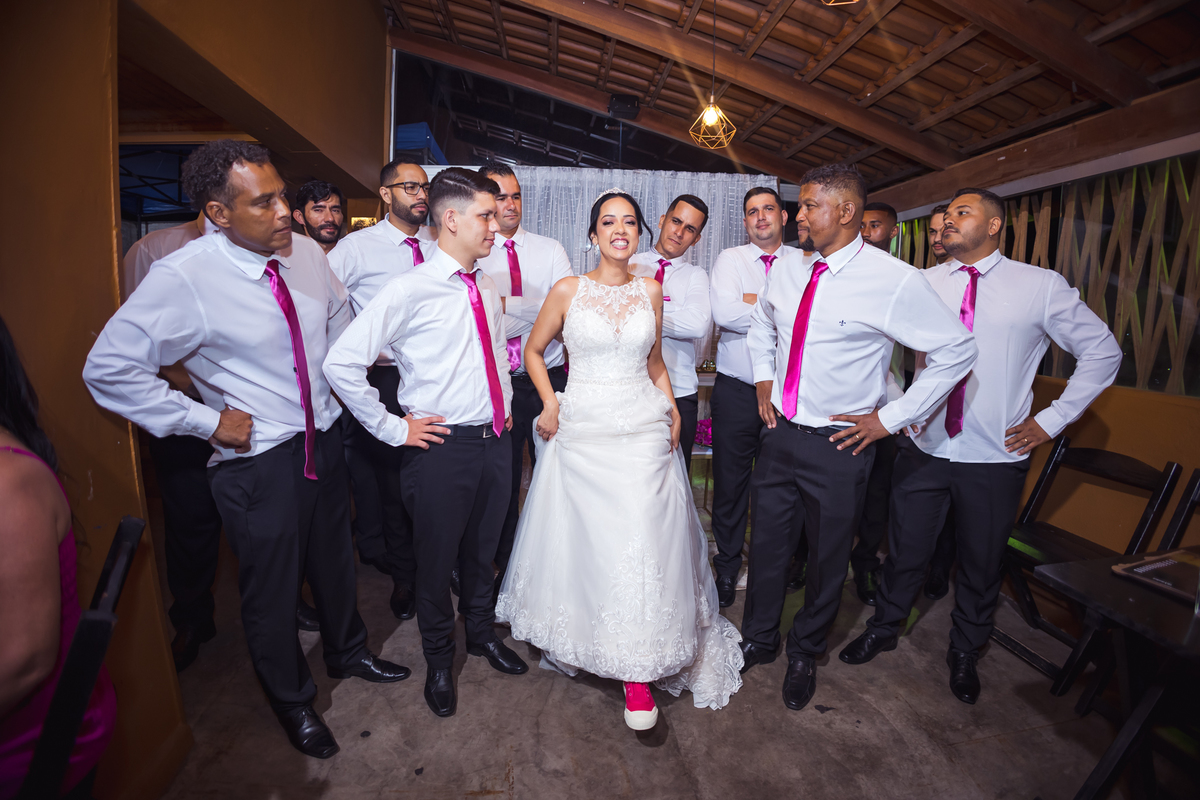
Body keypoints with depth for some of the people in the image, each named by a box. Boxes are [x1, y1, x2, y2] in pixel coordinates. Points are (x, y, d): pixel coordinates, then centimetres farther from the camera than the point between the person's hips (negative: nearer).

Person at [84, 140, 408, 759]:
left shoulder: (305, 252, -5)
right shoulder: (183, 278, -21)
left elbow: (338, 314, 15)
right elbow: (108, 368, -18)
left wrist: (339, 375, 6)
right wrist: (208, 420, -17)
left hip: (324, 442, 5)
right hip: (258, 461, -5)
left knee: (335, 562, 25)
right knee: (271, 592, 15)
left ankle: (347, 653, 54)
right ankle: (291, 701, 43)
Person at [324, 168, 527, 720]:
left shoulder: (487, 288, 7)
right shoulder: (410, 291, -15)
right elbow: (341, 364, -18)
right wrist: (393, 429, -13)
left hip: (495, 440, 6)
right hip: (442, 446, -5)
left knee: (484, 550, 22)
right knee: (437, 558, 13)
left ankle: (481, 632, 48)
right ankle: (439, 660, 38)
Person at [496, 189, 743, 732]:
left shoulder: (650, 291, 8)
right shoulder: (567, 291, 1)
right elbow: (534, 350, 12)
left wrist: (672, 410, 5)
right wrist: (549, 403, 0)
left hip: (643, 432, 1)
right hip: (582, 433, -1)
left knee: (641, 542, -4)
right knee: (582, 538, 5)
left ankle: (639, 676, 8)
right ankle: (579, 638, 32)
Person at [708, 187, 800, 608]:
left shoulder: (804, 263, 6)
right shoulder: (730, 259, 3)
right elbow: (724, 313, -15)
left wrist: (751, 301, -14)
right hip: (736, 390, -1)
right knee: (730, 483, 7)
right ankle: (727, 566, 26)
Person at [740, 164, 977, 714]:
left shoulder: (894, 281, -15)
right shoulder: (786, 272, 2)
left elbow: (956, 350, -10)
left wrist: (889, 419, -11)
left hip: (838, 446, -4)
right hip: (780, 434, 5)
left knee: (827, 558, 14)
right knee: (766, 543, 16)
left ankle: (805, 653, 40)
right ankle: (757, 641, 39)